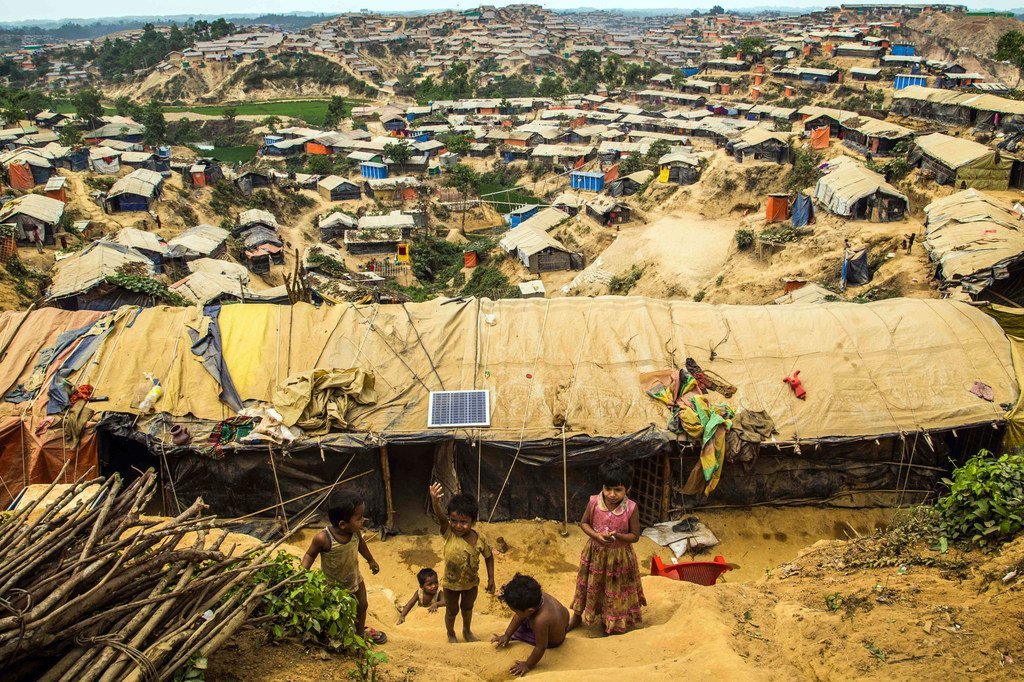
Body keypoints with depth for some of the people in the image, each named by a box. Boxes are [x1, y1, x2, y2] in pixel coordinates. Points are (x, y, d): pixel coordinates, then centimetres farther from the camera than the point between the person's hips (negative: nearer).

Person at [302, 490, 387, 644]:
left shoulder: (356, 531, -21)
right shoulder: (323, 539, -37)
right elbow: (310, 555, -18)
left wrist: (371, 560, 19)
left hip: (354, 578, 6)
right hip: (333, 585, -6)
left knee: (362, 607, 26)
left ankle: (360, 632, 54)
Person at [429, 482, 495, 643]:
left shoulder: (479, 539, -21)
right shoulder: (448, 533, -27)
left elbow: (488, 557, -3)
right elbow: (440, 516, -48)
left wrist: (491, 579, -3)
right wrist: (435, 502, -68)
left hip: (471, 582, 2)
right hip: (451, 583, -2)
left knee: (467, 607, 27)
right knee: (452, 611, 20)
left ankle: (467, 631, 54)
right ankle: (451, 634, 48)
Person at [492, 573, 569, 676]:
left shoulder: (540, 620, -50)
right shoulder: (537, 595, -30)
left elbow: (541, 647, -35)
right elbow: (519, 616, -12)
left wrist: (528, 665, -21)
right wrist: (507, 635, -8)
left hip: (553, 641, -6)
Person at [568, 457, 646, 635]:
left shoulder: (631, 509, -22)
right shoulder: (594, 503, -18)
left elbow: (635, 536, -13)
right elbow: (584, 523, -4)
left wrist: (618, 535, -31)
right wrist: (596, 535, -22)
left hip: (619, 556, -1)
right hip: (595, 553, 2)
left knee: (615, 588, 17)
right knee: (590, 584, 21)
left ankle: (611, 622, 43)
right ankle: (577, 616, 44)